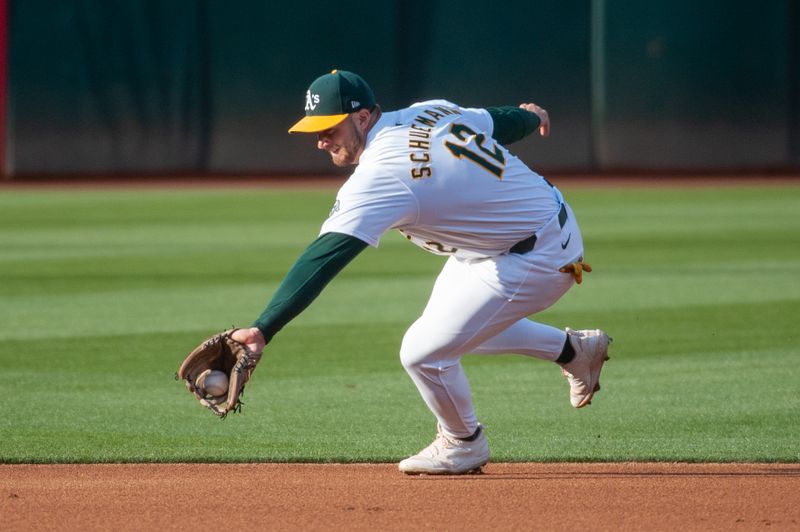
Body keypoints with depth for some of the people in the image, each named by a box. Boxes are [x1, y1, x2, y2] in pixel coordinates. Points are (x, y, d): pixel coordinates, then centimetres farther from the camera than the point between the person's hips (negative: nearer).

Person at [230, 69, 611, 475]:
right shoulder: (430, 113, -4)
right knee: (444, 326, 25)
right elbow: (497, 121, 14)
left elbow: (323, 260, -37)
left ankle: (464, 444, 19)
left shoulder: (379, 175, -29)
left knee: (422, 352, -8)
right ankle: (573, 350, 39)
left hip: (537, 258, -10)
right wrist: (529, 117, 39)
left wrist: (263, 330, -43)